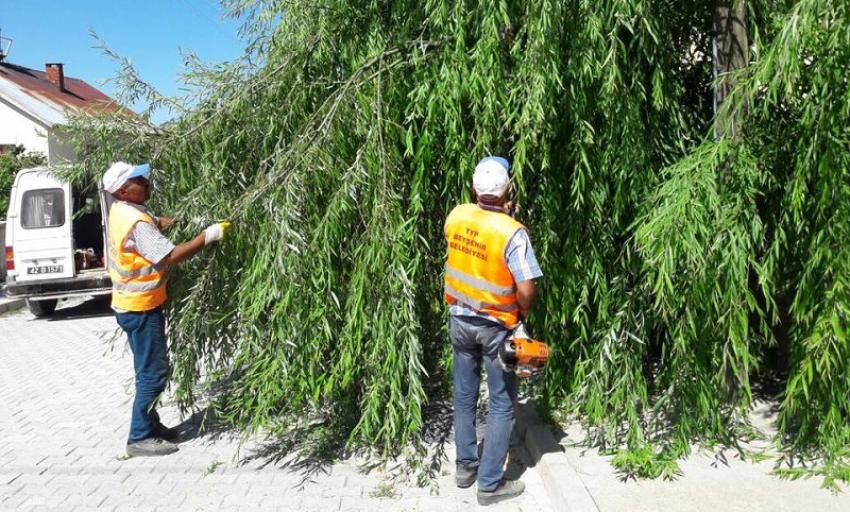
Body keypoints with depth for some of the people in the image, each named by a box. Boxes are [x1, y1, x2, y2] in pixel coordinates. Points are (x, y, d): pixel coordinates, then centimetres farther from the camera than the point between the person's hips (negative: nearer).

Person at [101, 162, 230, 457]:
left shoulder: (122, 210, 5)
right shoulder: (136, 224, -26)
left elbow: (157, 222, 19)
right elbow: (171, 256, -29)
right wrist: (207, 236, -24)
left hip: (134, 303, 10)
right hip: (140, 308, -10)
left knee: (150, 368, 18)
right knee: (153, 372, -2)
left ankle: (150, 425, 29)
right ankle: (139, 438, 6)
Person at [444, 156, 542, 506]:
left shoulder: (456, 217, -7)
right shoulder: (512, 232, -23)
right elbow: (525, 289, -25)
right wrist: (522, 314, -2)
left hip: (460, 320, 5)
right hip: (495, 328, -5)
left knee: (464, 396, 19)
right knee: (502, 405, 9)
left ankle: (465, 467, 32)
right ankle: (490, 484, 16)